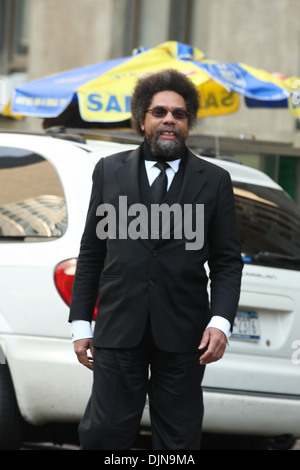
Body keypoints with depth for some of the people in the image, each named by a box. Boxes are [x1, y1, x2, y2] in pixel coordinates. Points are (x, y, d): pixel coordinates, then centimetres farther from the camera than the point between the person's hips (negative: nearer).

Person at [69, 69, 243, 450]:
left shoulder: (214, 181, 7)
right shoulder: (110, 171, 10)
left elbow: (227, 261, 6)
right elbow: (91, 253, 11)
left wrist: (220, 322, -9)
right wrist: (81, 323, 5)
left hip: (182, 333, 0)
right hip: (119, 330, 0)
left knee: (179, 441, 3)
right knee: (104, 433, -5)